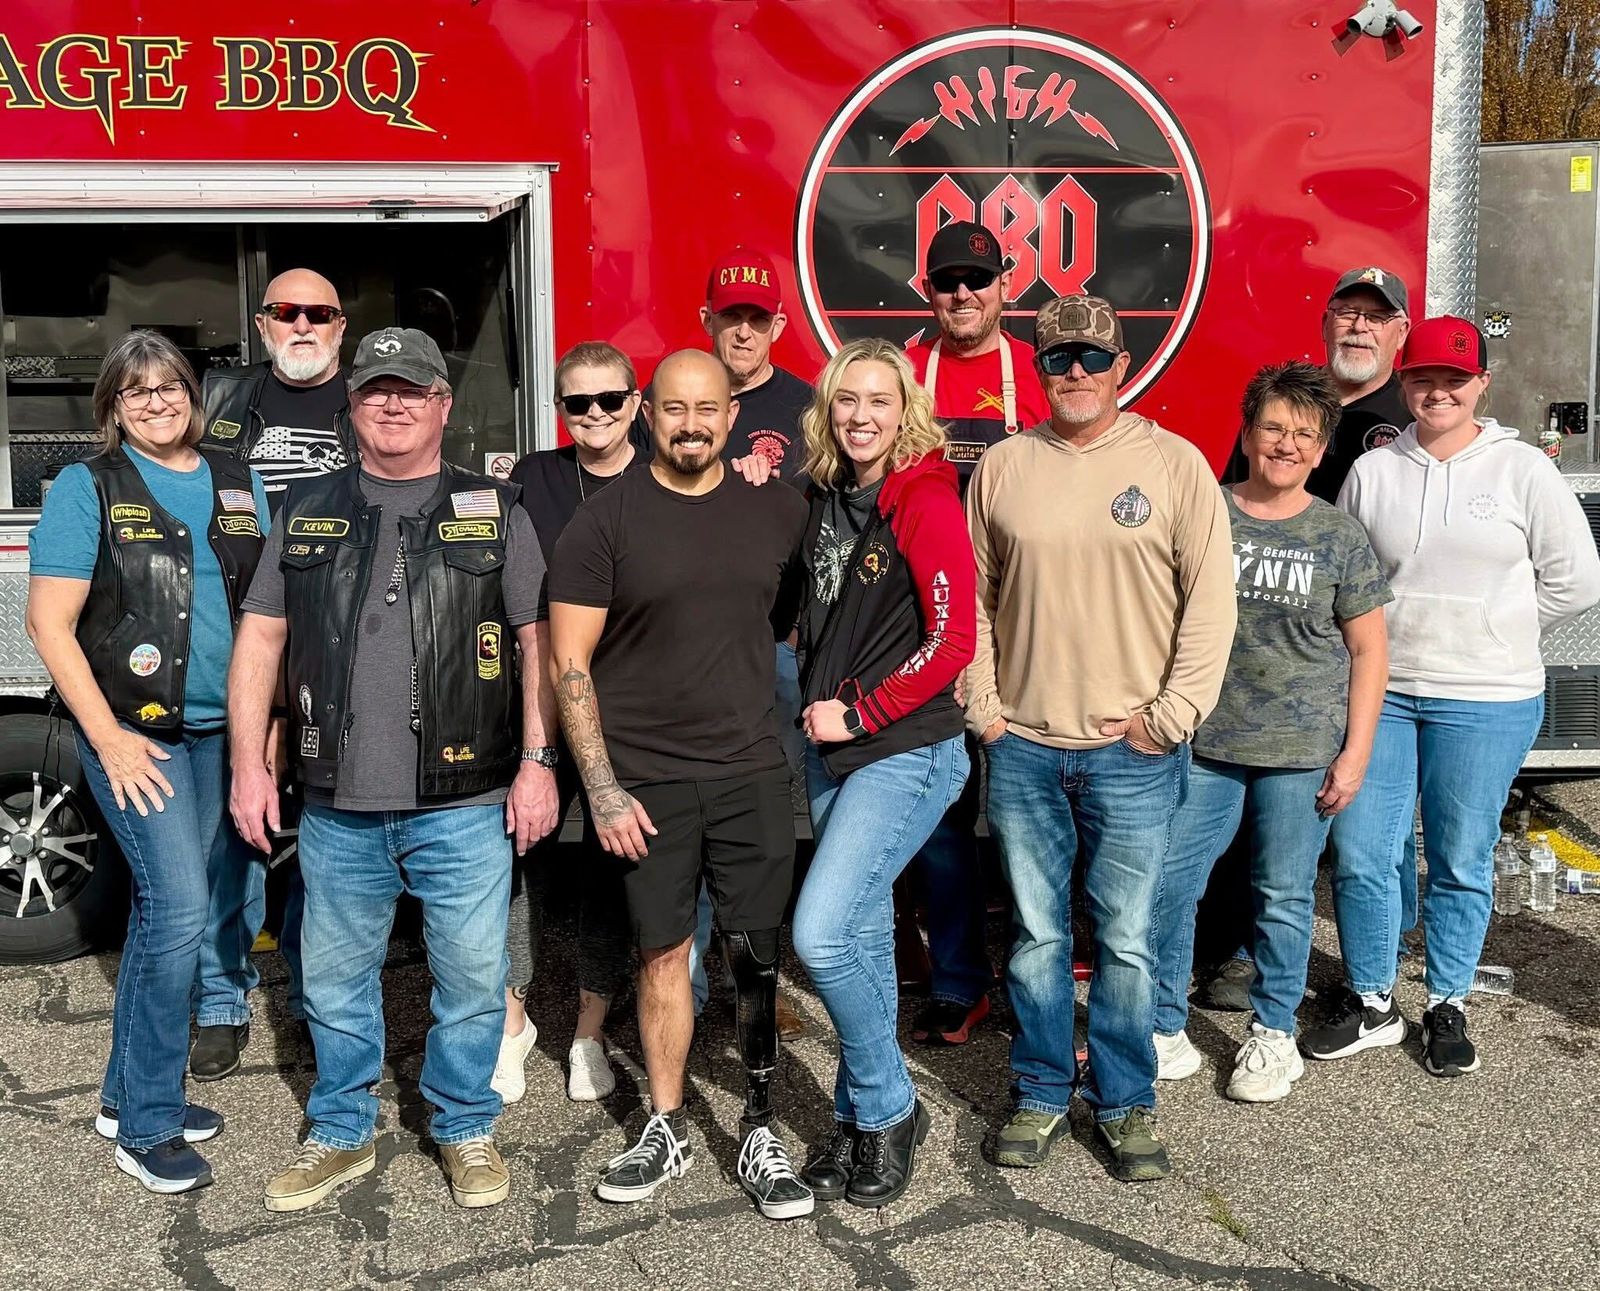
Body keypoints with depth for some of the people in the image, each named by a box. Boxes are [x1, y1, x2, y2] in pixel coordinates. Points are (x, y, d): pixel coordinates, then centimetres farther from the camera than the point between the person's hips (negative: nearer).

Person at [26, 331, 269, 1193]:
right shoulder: (87, 489, -4)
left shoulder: (237, 487, 10)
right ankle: (146, 1125, 2)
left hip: (216, 730, 5)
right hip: (133, 733, -5)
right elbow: (49, 623, -8)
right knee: (179, 905, -12)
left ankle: (128, 1095, 26)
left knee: (162, 907, 12)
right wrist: (110, 738, -14)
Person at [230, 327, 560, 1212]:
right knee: (336, 978, 13)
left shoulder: (494, 511, 5)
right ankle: (342, 1134, 31)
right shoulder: (305, 512, 10)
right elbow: (260, 639, 10)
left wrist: (537, 761, -5)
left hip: (466, 805, -2)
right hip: (338, 808, 2)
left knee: (473, 974, 5)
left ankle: (466, 1129, 25)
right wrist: (248, 765, 3)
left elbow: (538, 641, 3)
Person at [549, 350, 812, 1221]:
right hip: (646, 781, -1)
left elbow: (805, 623, 14)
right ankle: (666, 1131, 22)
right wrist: (601, 788, -8)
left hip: (753, 773, 1)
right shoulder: (605, 520, -3)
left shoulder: (778, 512, 5)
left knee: (757, 956, 1)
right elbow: (569, 661, -4)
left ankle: (760, 1133, 14)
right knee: (663, 953, 7)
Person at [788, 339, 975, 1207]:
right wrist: (819, 703, 4)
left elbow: (953, 640, -17)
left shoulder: (926, 501, -13)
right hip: (831, 746, 7)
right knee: (861, 928, 14)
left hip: (905, 750, -7)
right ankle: (859, 1119, 27)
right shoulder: (826, 498, 8)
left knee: (820, 934, -14)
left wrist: (861, 713, -13)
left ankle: (887, 1108, 8)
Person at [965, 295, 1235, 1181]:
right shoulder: (1002, 467, 6)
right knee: (1036, 935, 11)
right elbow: (970, 598, 10)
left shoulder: (1174, 465, -1)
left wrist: (1171, 717, -7)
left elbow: (1210, 601, -3)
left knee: (1126, 940, 6)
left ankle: (1126, 1104, 22)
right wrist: (981, 707, 3)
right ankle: (1041, 1094, 26)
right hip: (1022, 749, 2)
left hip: (1132, 752, -2)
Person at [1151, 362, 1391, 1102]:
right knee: (1166, 887, 2)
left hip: (1302, 752, -1)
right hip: (1202, 745, 1)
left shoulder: (1340, 539, 2)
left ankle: (1273, 1033, 28)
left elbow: (1368, 651, 4)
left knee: (1284, 897, 9)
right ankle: (1164, 1030, 18)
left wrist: (1355, 752, -2)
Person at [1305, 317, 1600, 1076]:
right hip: (1378, 692, 2)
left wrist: (1492, 632, 2)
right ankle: (1371, 1003, 20)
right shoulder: (1371, 472, 4)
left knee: (1462, 864, 9)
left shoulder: (1522, 469, -2)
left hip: (1485, 701, -2)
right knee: (1360, 856, 3)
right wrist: (1392, 638, 1)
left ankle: (1447, 1007, 25)